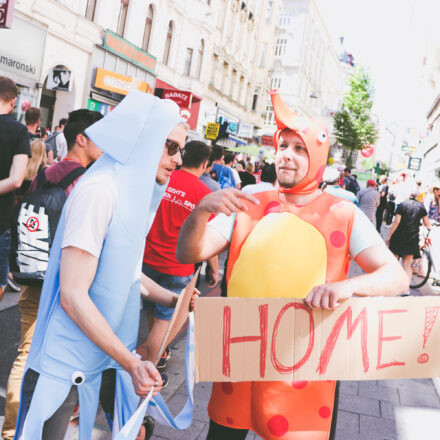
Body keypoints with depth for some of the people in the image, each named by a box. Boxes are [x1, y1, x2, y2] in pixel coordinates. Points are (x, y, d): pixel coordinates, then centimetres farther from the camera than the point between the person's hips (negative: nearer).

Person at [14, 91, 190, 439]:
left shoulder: (135, 192, 7)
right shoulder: (98, 190, -20)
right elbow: (73, 295, -23)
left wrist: (173, 299, 7)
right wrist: (130, 362, -23)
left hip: (110, 355, 8)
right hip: (67, 367, -8)